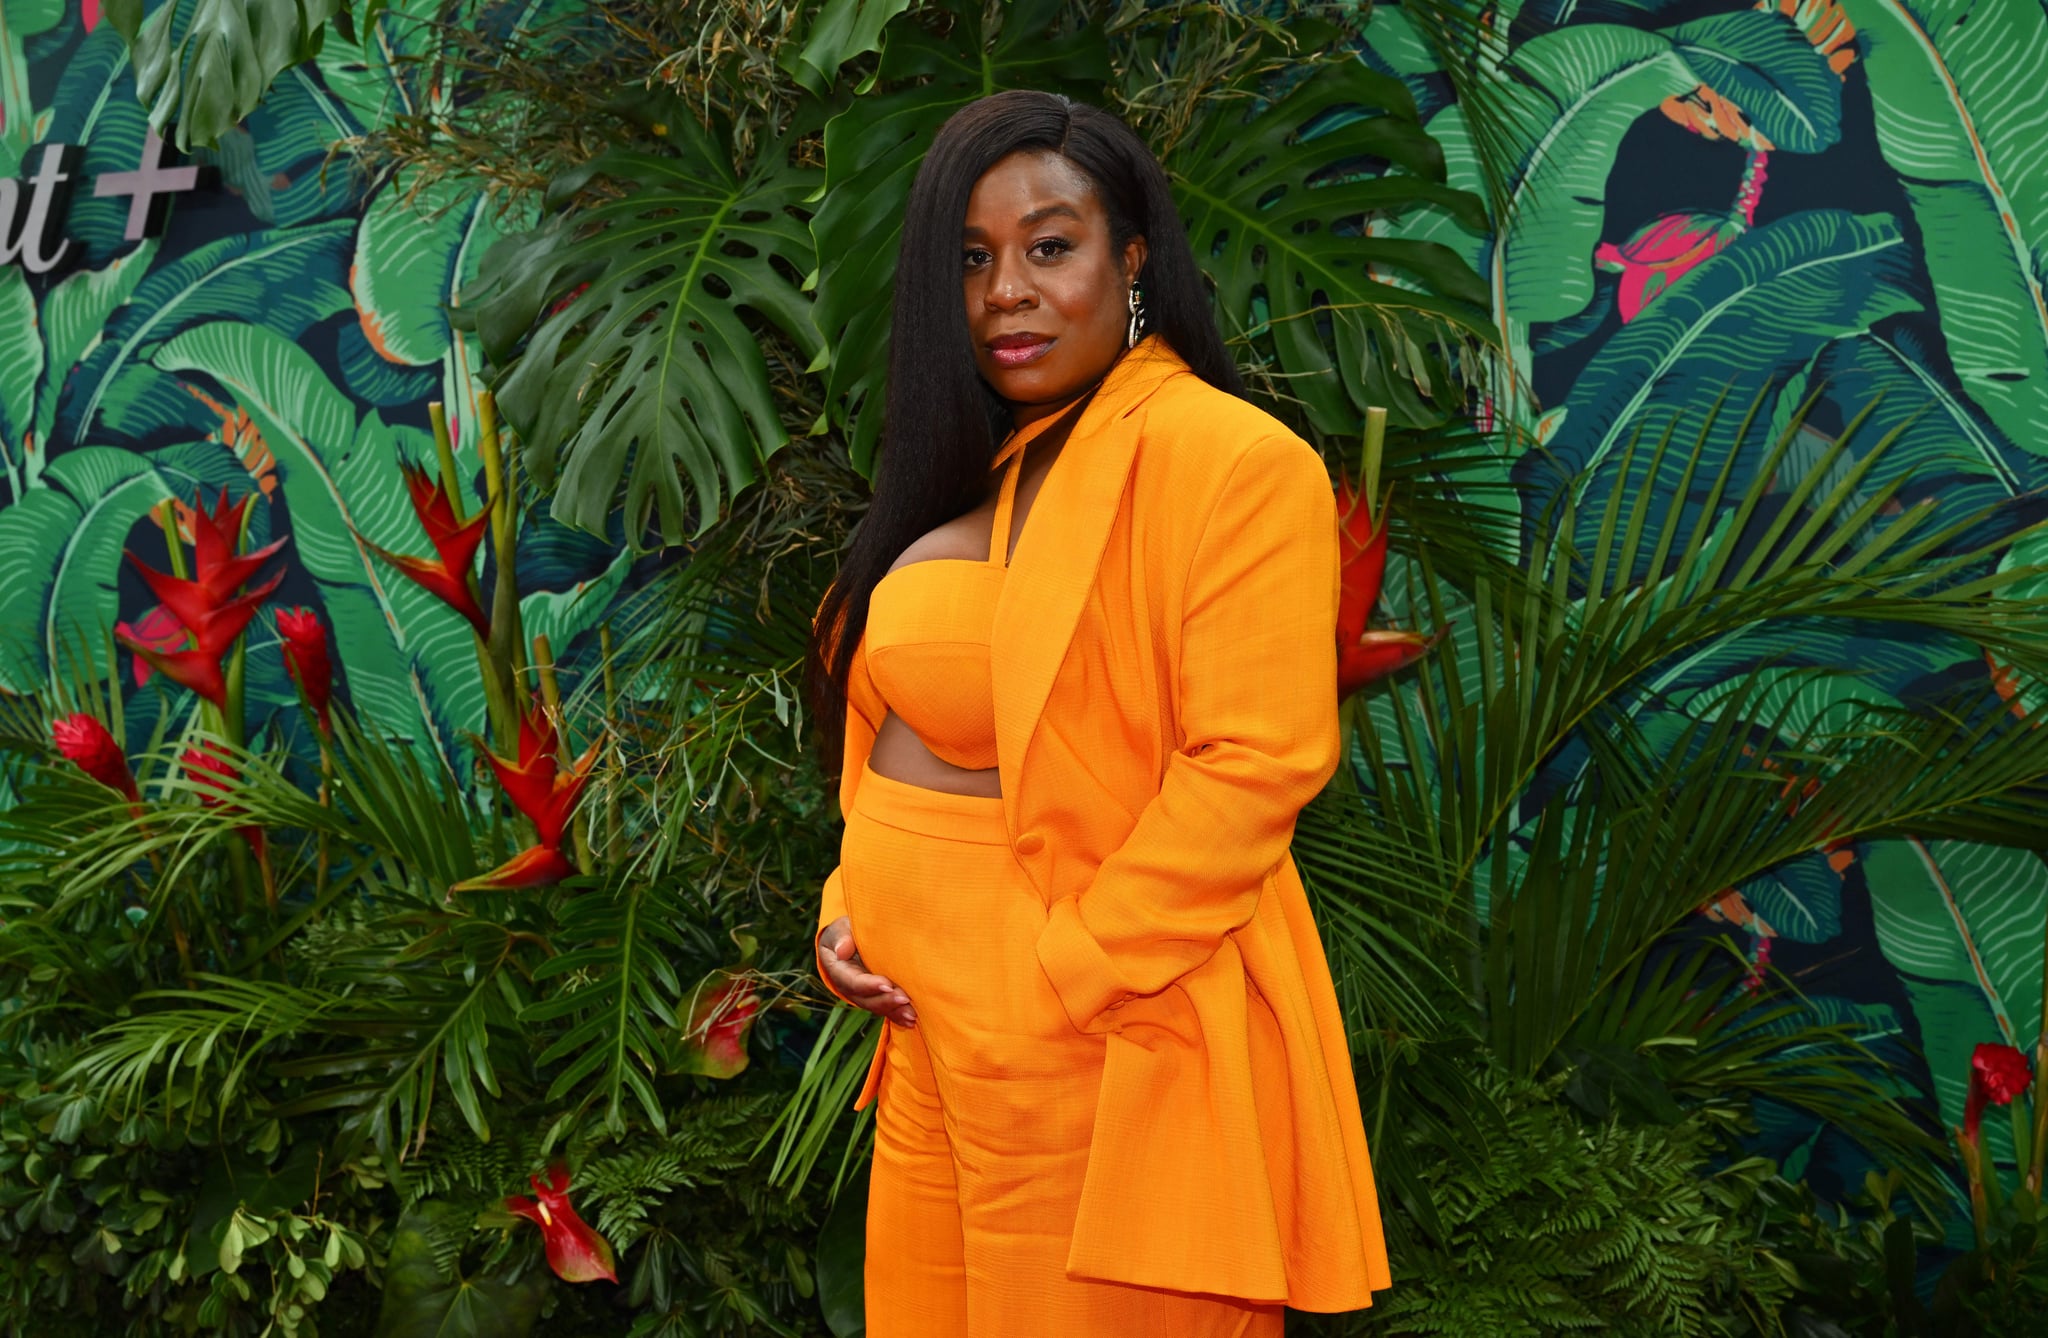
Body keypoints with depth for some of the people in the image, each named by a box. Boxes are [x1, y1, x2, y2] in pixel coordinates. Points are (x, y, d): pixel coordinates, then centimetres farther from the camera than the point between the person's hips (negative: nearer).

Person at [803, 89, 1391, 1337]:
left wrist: (1061, 986, -18)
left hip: (1106, 1048, -8)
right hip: (935, 1039, 8)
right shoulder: (973, 467, 13)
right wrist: (851, 902, 4)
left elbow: (1255, 764, -20)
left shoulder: (1229, 460, -14)